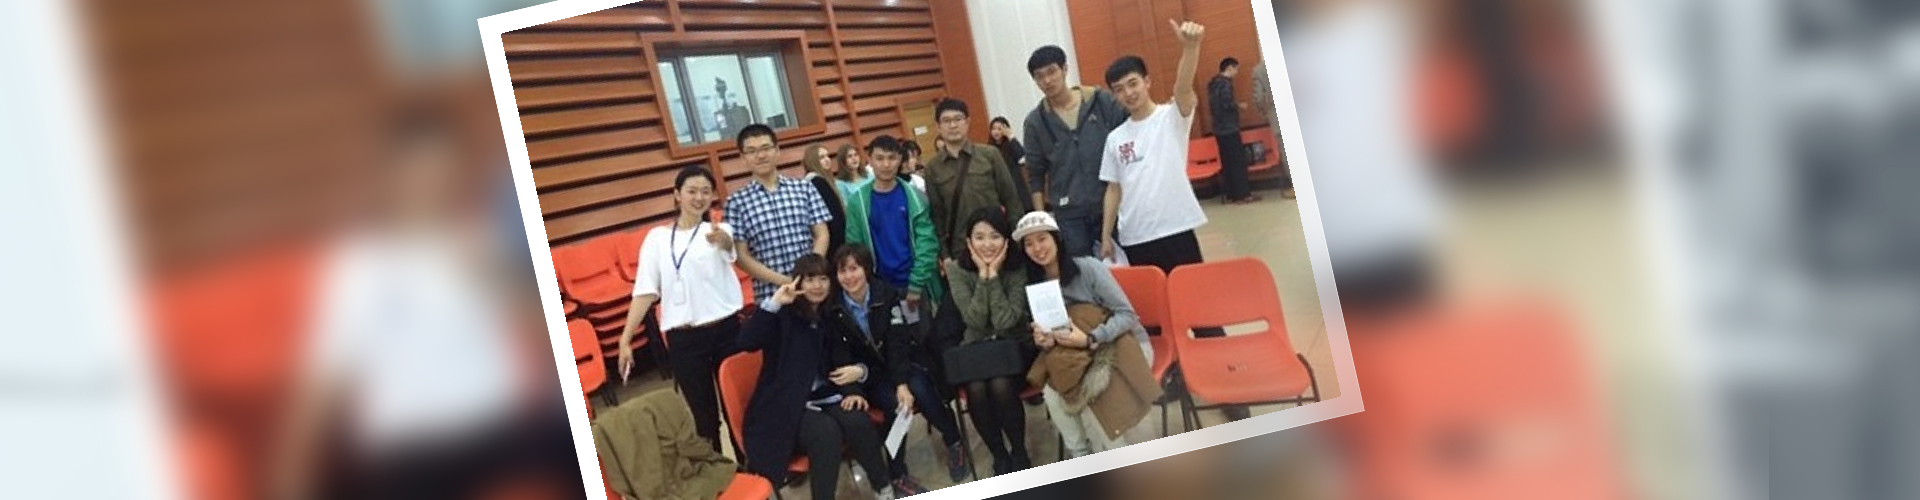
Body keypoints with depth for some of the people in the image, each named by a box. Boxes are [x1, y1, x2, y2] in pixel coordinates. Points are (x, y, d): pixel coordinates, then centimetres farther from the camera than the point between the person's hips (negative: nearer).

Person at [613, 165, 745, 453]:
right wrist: (625, 339, -3)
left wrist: (721, 240, -50)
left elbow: (728, 244, -25)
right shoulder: (657, 238, 5)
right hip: (683, 338, 1)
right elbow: (645, 291, 4)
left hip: (726, 329, -1)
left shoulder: (719, 230, 1)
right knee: (702, 413, 8)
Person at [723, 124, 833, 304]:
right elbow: (741, 256, -1)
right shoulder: (736, 202, 1)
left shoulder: (804, 189, 8)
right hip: (770, 294, -2)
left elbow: (822, 235, 7)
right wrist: (783, 280, -11)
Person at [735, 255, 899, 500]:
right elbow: (747, 342, -20)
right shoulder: (783, 316, -3)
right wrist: (773, 303, -25)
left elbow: (843, 361, 19)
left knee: (858, 422, -27)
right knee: (826, 431, -34)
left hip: (826, 398, 5)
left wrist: (852, 390, -2)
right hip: (788, 407, -5)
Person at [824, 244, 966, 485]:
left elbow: (898, 344, -16)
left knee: (919, 390, -30)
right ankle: (897, 473, -20)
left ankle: (954, 443, -7)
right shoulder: (833, 309, -9)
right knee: (894, 402, -30)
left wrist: (903, 384, -29)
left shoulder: (887, 295, -9)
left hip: (904, 362, 1)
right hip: (871, 374, -1)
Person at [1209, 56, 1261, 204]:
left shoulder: (1213, 83, 15)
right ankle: (1243, 195, -6)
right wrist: (1239, 105, -5)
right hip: (1229, 128, -9)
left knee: (1227, 162, 9)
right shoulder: (1225, 83, -13)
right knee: (1238, 161, -5)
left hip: (1219, 128, 9)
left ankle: (1232, 195, 9)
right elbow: (1227, 104, -22)